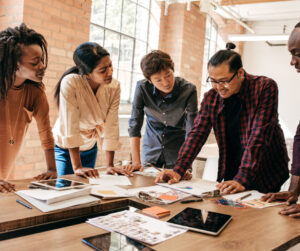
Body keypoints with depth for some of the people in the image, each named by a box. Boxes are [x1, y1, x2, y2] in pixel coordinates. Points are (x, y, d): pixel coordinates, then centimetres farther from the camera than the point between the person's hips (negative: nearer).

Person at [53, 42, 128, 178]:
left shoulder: (114, 87, -18)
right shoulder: (70, 83, -31)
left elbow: (112, 126, -16)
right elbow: (70, 126, -32)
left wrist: (109, 165, -16)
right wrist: (77, 167, -31)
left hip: (90, 148, 4)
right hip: (64, 148, -4)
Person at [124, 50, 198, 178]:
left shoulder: (188, 90, -22)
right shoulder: (142, 88, -18)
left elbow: (191, 132, -23)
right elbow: (134, 125, -15)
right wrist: (136, 161, -21)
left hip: (177, 151, -1)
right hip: (150, 150, 2)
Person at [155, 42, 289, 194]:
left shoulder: (265, 87, -17)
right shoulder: (211, 97, -4)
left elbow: (258, 137, -24)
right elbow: (197, 133, -5)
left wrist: (242, 179, -31)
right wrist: (178, 170, -17)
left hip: (266, 175, -3)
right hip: (231, 173, 4)